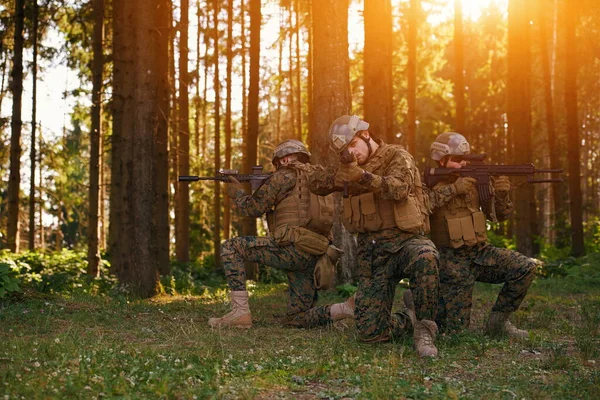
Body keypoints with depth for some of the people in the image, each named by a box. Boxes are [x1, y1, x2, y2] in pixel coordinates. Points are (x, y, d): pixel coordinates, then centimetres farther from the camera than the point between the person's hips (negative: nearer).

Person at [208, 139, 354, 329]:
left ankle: (240, 312, -5)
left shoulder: (286, 175, 1)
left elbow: (254, 208, 1)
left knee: (229, 248, 2)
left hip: (292, 248, -8)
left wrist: (237, 192, 20)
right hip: (314, 257, 8)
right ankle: (349, 307, -7)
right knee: (296, 319, 13)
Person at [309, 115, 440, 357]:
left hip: (404, 241, -4)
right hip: (371, 253, 5)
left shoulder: (397, 157, -3)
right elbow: (315, 185, 7)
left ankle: (425, 328, -23)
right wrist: (337, 177, -14)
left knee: (425, 258, -42)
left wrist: (363, 176, -38)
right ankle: (410, 320, 21)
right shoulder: (350, 166, 15)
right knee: (370, 332, -9)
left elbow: (398, 189, -23)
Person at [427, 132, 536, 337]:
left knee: (526, 267, -17)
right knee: (455, 327, -5)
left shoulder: (475, 179, 3)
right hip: (452, 262, -4)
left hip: (480, 253, 5)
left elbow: (498, 215, 7)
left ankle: (497, 321, 0)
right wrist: (453, 189, -30)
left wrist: (501, 194, -14)